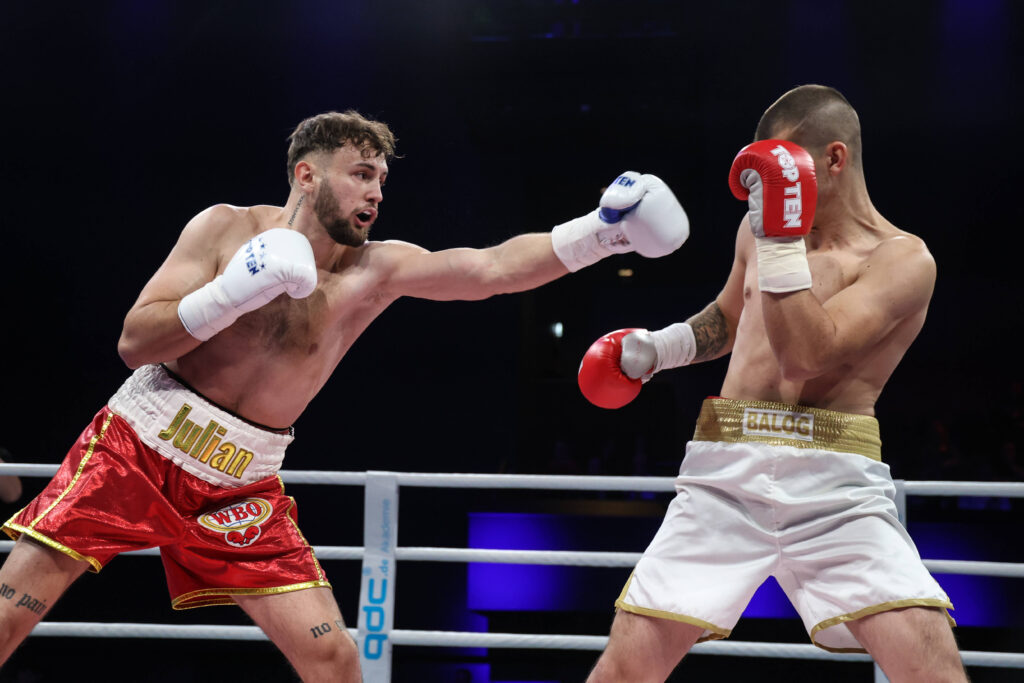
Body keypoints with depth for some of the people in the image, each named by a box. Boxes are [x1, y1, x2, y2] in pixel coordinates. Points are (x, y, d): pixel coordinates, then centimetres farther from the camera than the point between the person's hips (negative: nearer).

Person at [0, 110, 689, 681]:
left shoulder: (379, 270, -1)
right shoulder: (227, 229, -5)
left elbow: (494, 267, -13)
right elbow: (135, 341, -9)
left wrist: (602, 229, -25)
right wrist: (238, 292, -24)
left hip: (239, 486, 2)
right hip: (139, 446, -2)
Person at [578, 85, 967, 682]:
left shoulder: (904, 260, -2)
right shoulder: (761, 226, 16)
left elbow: (806, 356, -14)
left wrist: (782, 241, -17)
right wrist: (660, 347, 18)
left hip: (835, 487, -3)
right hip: (727, 475, 4)